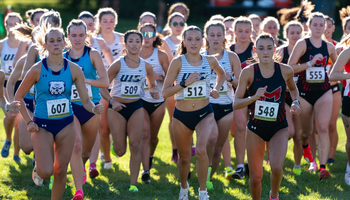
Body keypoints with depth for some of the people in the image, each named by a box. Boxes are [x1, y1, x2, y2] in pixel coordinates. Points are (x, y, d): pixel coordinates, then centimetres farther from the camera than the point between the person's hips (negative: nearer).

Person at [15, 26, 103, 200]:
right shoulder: (37, 70, -11)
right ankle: (38, 168, 22)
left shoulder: (74, 70, -5)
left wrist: (94, 108, -26)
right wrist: (28, 122, -8)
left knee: (61, 171, 5)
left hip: (65, 125, 2)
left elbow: (85, 100, -4)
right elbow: (19, 97, -2)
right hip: (42, 125, -2)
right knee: (46, 171, -14)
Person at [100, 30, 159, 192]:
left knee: (135, 145, -10)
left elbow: (152, 86, 16)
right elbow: (102, 87, -10)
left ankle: (133, 184, -2)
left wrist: (154, 92, -8)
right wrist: (112, 101, -27)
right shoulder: (118, 64, -11)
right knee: (120, 151, -2)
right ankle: (115, 141, 37)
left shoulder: (146, 66, -2)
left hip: (136, 107, 2)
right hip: (117, 107, -2)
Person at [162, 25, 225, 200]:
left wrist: (216, 88, 7)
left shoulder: (210, 61, -1)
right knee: (184, 158, 13)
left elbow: (222, 74, 24)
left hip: (204, 113, 0)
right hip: (181, 115, 0)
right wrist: (185, 83, -21)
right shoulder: (178, 62, -8)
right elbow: (165, 92, -10)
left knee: (201, 150, -25)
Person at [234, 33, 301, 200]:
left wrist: (295, 102, -2)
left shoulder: (286, 71, -6)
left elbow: (293, 88, 18)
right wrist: (254, 97, -28)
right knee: (255, 177, 2)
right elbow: (235, 104, -11)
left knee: (276, 167, -22)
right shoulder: (248, 72, -10)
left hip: (279, 127, 0)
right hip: (256, 126, 0)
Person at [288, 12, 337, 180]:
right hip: (305, 92, -1)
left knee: (323, 128, -17)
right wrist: (310, 63, -21)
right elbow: (289, 67, -15)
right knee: (306, 131, 12)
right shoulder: (302, 44, -6)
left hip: (323, 92, 1)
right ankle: (304, 146, 50)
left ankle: (323, 167, -20)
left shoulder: (329, 47, 5)